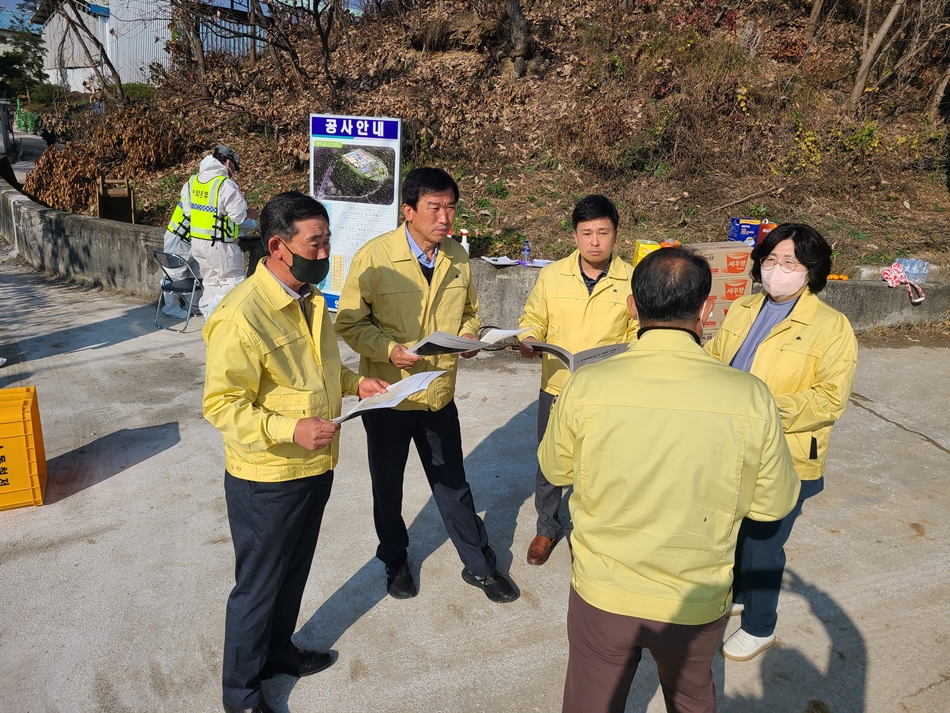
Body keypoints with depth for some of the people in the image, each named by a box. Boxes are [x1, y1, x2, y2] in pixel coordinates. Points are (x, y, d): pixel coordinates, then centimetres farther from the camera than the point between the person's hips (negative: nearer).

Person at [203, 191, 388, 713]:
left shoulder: (310, 299, 4)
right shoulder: (241, 316, -25)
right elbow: (221, 404, -23)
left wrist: (353, 382, 3)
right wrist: (289, 428, -32)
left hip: (316, 468, 8)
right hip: (267, 479, -8)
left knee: (293, 574, 26)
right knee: (258, 587, 13)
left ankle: (278, 650, 50)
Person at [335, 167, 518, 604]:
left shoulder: (458, 257, -1)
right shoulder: (374, 257, -16)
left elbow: (469, 310, 13)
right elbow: (350, 322, -11)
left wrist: (468, 336, -8)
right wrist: (390, 350, -27)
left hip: (440, 393, 3)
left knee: (453, 485, 15)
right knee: (387, 486, 18)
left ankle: (479, 566, 34)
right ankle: (395, 561, 43)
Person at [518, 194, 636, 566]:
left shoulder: (632, 280, -7)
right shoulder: (551, 275, -4)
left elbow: (641, 333, 0)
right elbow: (533, 319, 5)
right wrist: (529, 341, -16)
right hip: (557, 387, 1)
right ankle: (547, 528, 39)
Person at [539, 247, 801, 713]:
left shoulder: (585, 387, -22)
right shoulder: (750, 398, -21)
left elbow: (555, 471, -3)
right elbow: (775, 503, -6)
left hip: (602, 594, 0)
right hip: (698, 603, 1)